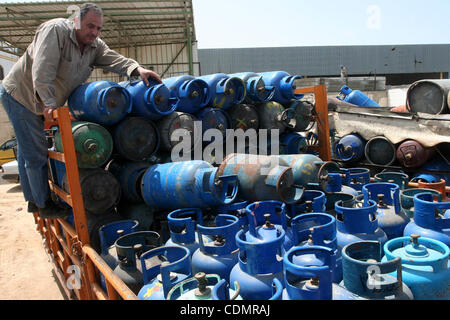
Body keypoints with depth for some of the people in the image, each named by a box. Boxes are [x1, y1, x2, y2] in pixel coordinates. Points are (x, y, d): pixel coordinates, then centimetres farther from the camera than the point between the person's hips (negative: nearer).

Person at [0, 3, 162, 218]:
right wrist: (48, 102, -37)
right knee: (36, 153, -4)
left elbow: (114, 60, -16)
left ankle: (33, 200, 31)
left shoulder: (95, 46, -1)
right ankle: (45, 205, 9)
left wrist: (137, 69, -35)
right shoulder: (55, 30, -23)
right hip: (20, 95, -8)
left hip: (42, 102, 8)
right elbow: (43, 69, -32)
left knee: (27, 152, 19)